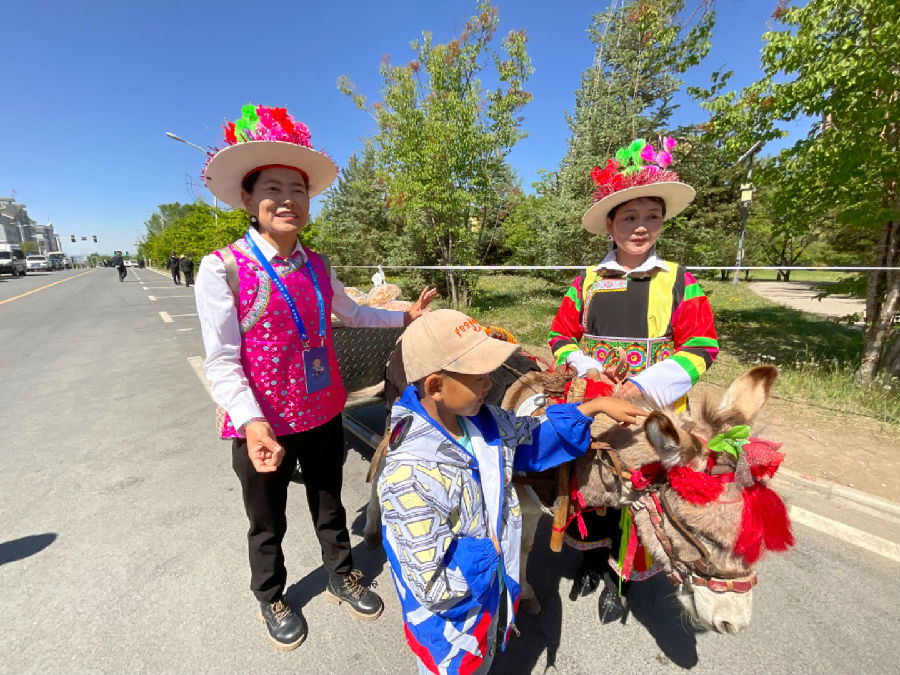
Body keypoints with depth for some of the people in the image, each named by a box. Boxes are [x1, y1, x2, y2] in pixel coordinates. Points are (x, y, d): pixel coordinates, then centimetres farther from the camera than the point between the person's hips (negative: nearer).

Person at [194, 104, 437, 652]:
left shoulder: (317, 266, 0)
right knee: (268, 524, 22)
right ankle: (272, 597, 52)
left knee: (329, 505, 25)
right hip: (265, 425, -3)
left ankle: (341, 576, 52)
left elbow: (350, 312, 17)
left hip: (323, 415, 4)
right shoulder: (223, 268, -16)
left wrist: (404, 316, 15)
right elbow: (222, 362, -16)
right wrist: (252, 424, -29)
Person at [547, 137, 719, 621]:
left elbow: (700, 348, -6)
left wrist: (644, 386, -19)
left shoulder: (679, 283, -2)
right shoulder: (587, 282, 2)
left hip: (654, 413, -1)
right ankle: (592, 558, 45)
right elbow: (560, 337, 4)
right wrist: (588, 368, -14)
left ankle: (618, 579, 40)